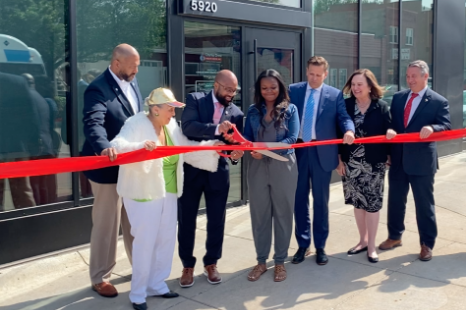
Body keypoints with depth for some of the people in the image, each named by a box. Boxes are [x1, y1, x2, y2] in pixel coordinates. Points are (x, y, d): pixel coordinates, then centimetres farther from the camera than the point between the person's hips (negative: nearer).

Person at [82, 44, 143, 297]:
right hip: (109, 167, -7)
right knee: (107, 224, 4)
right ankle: (100, 278, 20)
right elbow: (93, 124, -34)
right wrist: (104, 148, -52)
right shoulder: (98, 89, -19)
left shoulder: (132, 83, 8)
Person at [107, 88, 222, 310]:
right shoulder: (136, 124, -15)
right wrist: (140, 146, -50)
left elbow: (189, 149, 15)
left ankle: (156, 284, 30)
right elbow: (119, 144, -32)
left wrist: (214, 148, 10)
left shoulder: (171, 127, 7)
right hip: (144, 193, -7)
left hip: (168, 192, 8)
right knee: (145, 242, -3)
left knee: (166, 239, 13)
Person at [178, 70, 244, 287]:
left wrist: (236, 154, -21)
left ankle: (211, 264, 30)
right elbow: (188, 127, -21)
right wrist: (216, 129, -34)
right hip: (191, 170, -2)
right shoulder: (195, 100, -4)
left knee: (216, 221, 11)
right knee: (186, 220, 7)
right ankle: (188, 266, 24)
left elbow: (235, 144, 3)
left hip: (218, 172, 2)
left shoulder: (236, 113, 4)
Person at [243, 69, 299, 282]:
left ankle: (280, 261, 20)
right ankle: (261, 261, 20)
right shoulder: (253, 111, 7)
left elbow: (292, 138, -10)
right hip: (258, 166, 2)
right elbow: (247, 138, 3)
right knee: (259, 213, 7)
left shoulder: (290, 109, 0)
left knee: (282, 213, 7)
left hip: (283, 166, -2)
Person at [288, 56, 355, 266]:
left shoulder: (335, 95, 3)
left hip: (322, 153, -1)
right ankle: (303, 245, 21)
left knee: (321, 201, 7)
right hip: (297, 151, 1)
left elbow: (344, 117, -6)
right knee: (299, 200, 8)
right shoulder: (293, 91, 5)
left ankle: (320, 247, 20)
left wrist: (349, 130, -29)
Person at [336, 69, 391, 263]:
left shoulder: (381, 107, -5)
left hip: (374, 163, -2)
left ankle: (371, 245, 16)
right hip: (351, 162, 3)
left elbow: (388, 133, -1)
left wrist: (389, 156, 0)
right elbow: (339, 132, 2)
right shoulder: (346, 105, 0)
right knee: (358, 202, 12)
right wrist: (339, 158, -1)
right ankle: (363, 240, 28)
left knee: (372, 203, 3)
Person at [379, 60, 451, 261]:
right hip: (398, 158, 5)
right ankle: (395, 236, 33)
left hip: (421, 160, -5)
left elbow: (446, 127, -10)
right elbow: (390, 122, 11)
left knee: (424, 203, 5)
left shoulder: (438, 101, -5)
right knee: (395, 200, 15)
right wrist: (389, 131, -8)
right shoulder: (398, 98, 9)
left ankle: (427, 244, 20)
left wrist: (432, 128, -30)